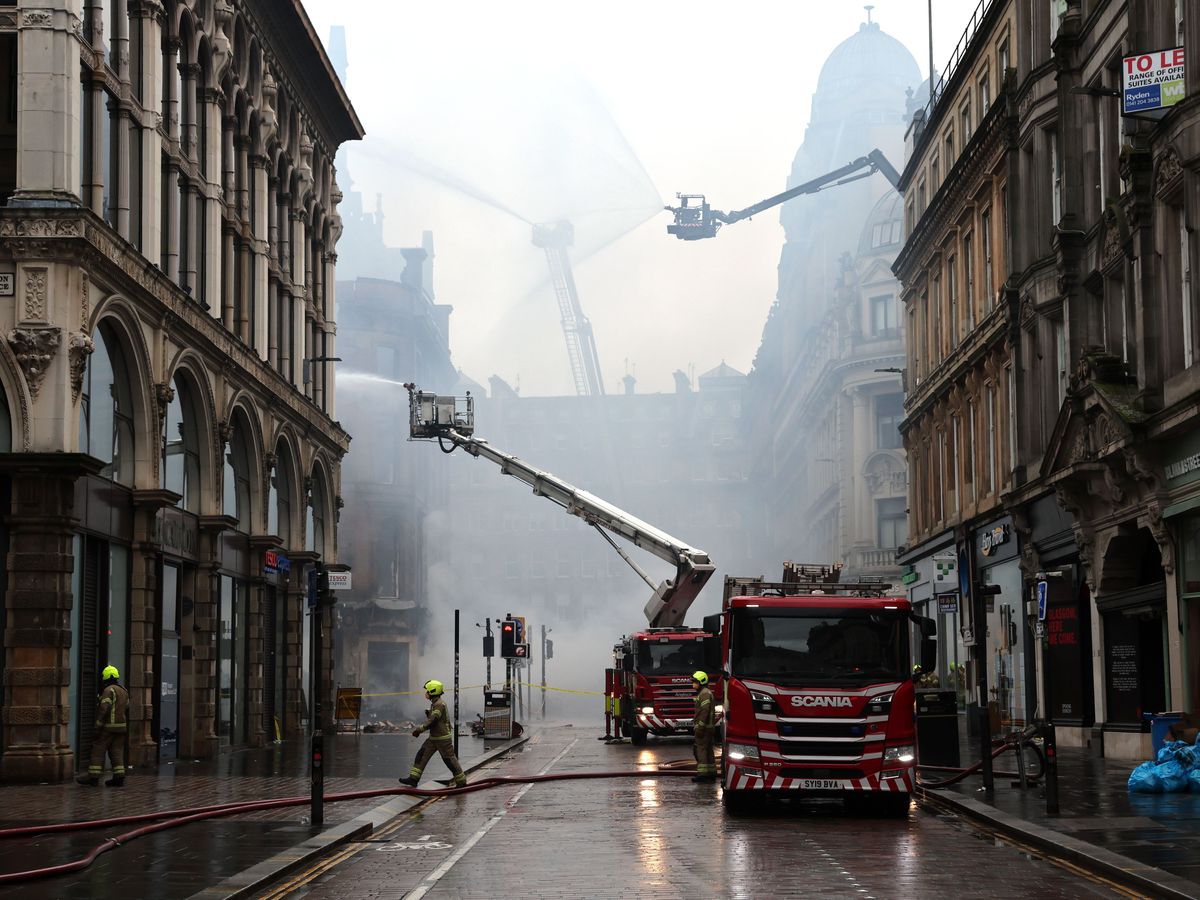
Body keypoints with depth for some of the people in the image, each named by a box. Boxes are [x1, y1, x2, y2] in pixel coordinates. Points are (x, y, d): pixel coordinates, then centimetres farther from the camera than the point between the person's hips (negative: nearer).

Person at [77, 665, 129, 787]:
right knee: (117, 751, 8)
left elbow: (104, 709, -18)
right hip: (121, 726, 8)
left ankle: (93, 776, -2)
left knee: (98, 750, -2)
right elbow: (127, 710, 21)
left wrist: (98, 727, -17)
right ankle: (119, 777, 2)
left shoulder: (109, 690, -11)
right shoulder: (124, 691, 16)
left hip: (108, 727, -8)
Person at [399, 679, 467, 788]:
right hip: (433, 738, 10)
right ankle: (414, 778, 5)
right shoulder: (435, 703, 13)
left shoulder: (439, 704, -20)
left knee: (449, 759, -1)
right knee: (421, 755, 4)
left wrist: (419, 730, -20)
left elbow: (433, 721, -25)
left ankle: (461, 781, 11)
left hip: (443, 738, -10)